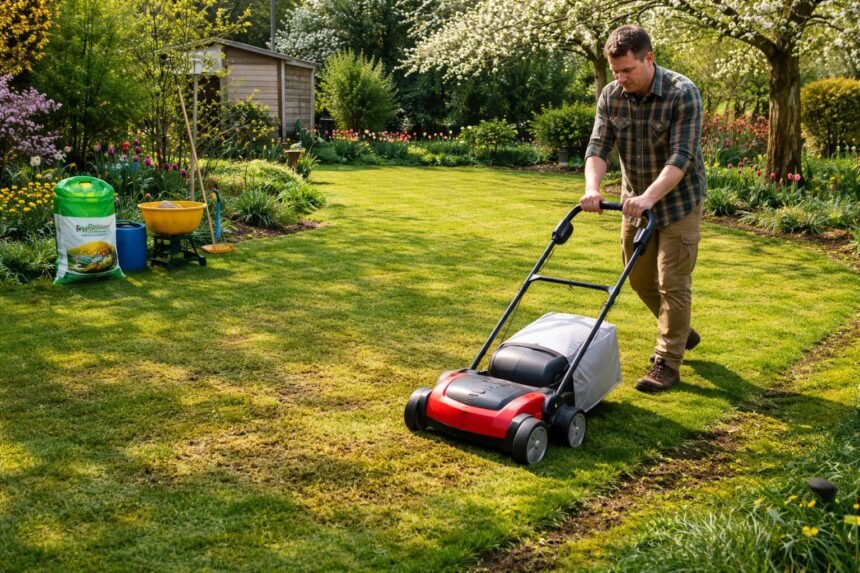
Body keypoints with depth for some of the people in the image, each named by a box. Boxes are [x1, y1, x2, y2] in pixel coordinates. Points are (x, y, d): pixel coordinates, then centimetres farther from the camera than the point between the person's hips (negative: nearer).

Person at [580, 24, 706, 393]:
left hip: (678, 202, -6)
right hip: (635, 202, 6)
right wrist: (592, 188, -32)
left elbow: (681, 157, -29)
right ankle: (680, 332, 37)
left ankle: (668, 363, 5)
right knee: (640, 278, 14)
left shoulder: (683, 94, -22)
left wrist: (649, 197, -42)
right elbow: (598, 146, -13)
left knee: (672, 283, -4)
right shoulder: (611, 96, -7)